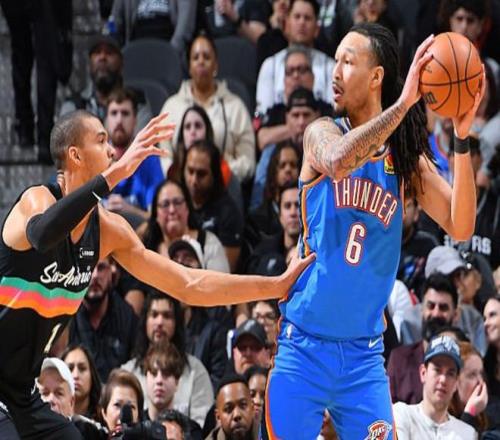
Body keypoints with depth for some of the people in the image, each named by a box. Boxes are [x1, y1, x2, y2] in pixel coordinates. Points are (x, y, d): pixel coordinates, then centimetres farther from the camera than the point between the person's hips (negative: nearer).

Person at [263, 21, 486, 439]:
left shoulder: (407, 157, 3)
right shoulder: (321, 133, -4)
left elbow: (460, 227, -10)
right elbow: (337, 163, -28)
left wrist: (462, 139, -19)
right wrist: (402, 105, -33)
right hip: (305, 347, -2)